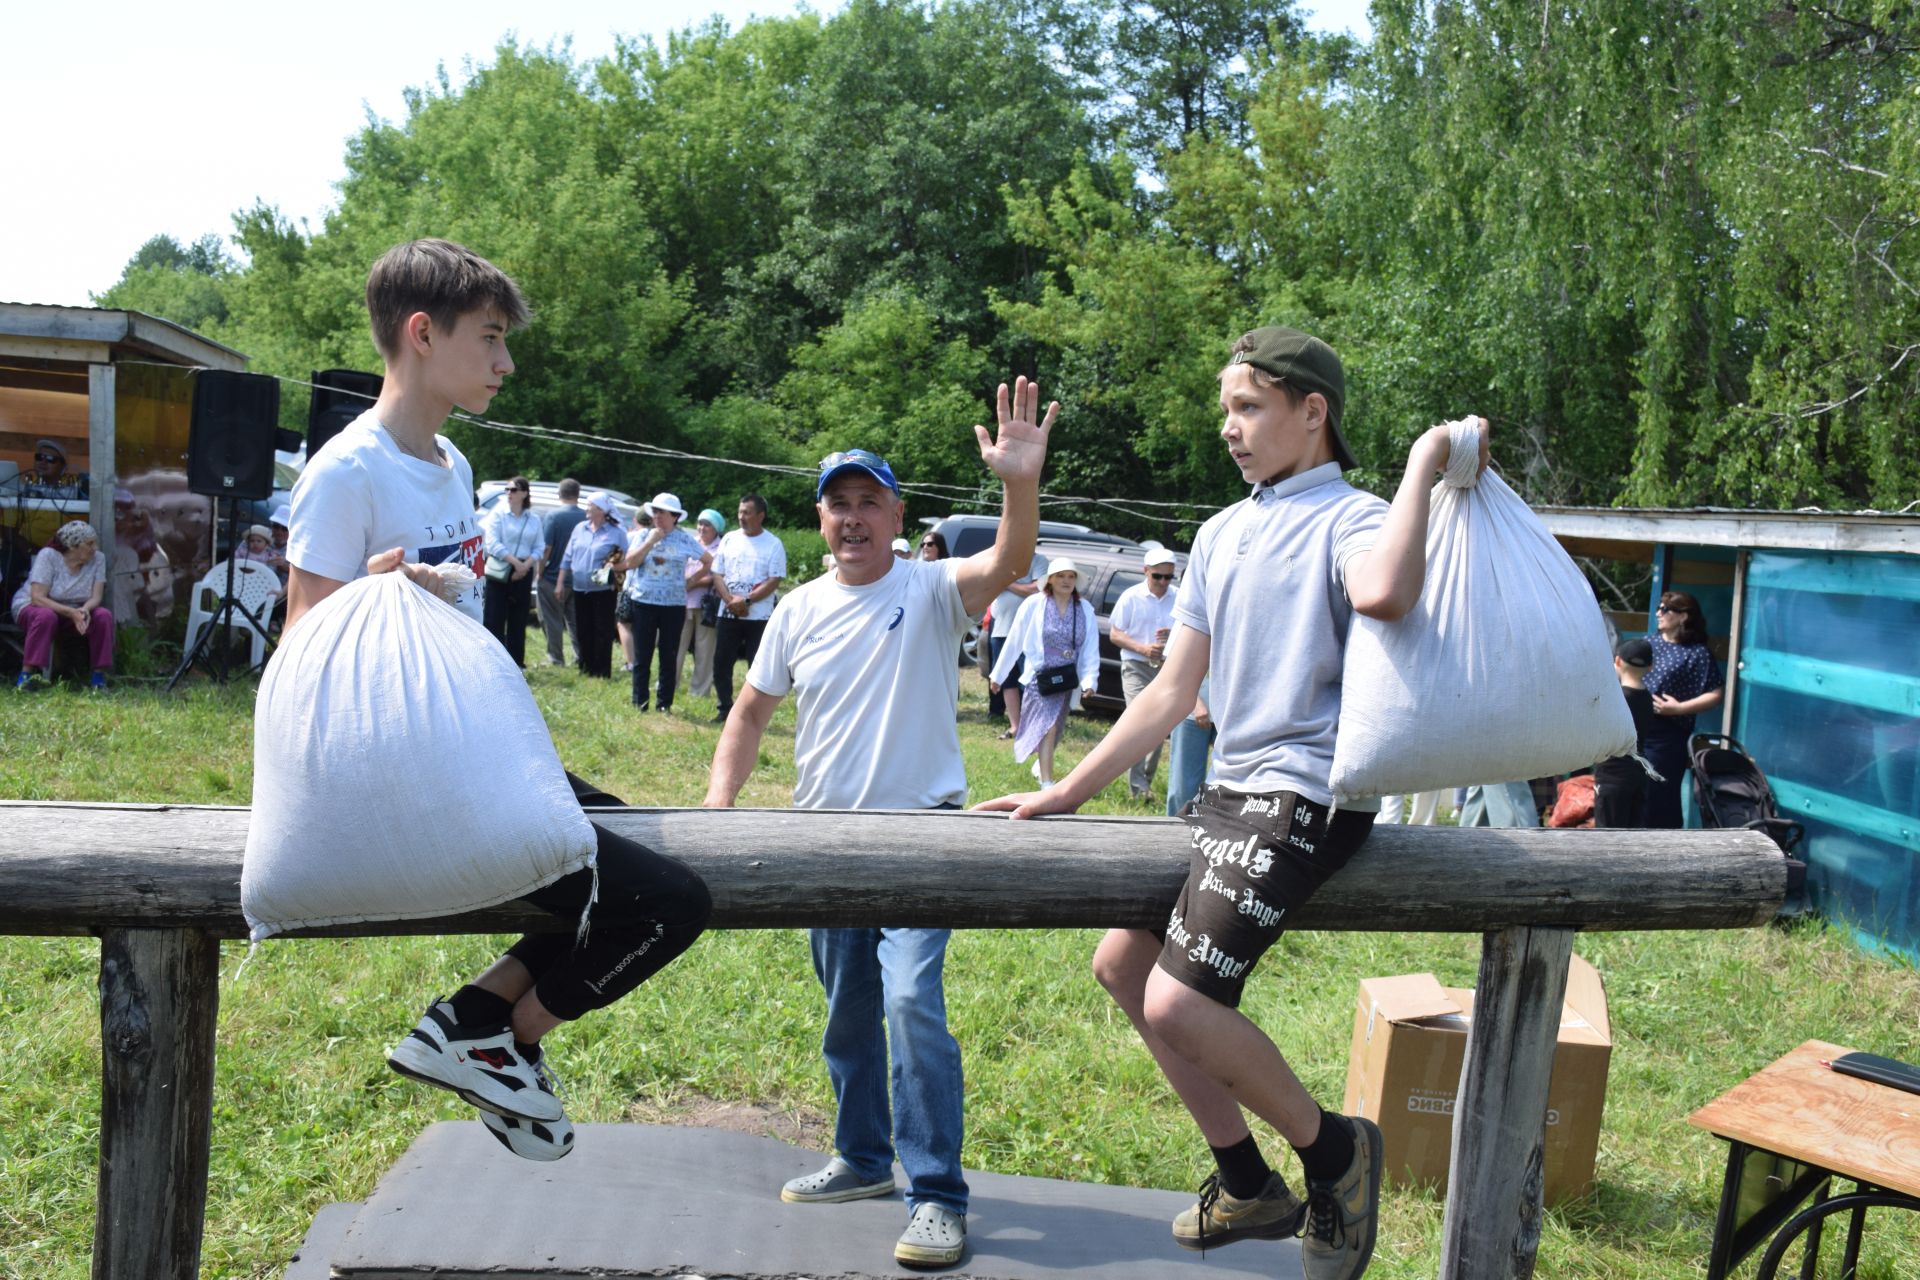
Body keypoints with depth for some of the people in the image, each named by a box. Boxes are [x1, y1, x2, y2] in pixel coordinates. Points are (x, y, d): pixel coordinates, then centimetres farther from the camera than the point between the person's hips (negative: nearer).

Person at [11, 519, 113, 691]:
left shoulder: (98, 559, -9)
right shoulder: (48, 555, -20)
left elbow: (96, 597, -13)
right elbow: (37, 598, -26)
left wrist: (84, 610, -36)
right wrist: (70, 612, -37)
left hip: (73, 612, 4)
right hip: (30, 607, -4)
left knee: (104, 616, -23)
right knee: (46, 616, -38)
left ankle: (98, 676, -18)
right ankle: (26, 674, -34)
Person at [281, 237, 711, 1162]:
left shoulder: (449, 463, 13)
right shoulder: (348, 472, -15)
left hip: (477, 763, 10)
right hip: (420, 789, -10)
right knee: (668, 900, -15)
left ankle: (479, 1016, 14)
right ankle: (495, 1044, 6)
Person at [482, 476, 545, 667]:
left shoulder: (535, 520, 10)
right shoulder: (498, 514, 1)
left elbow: (540, 548, 6)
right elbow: (492, 544, -7)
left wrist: (526, 565, -12)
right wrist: (515, 561, -16)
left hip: (523, 574, 3)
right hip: (498, 572, -3)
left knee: (518, 621, 6)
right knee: (493, 619, -5)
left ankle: (516, 662, 12)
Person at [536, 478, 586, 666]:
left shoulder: (553, 515, -12)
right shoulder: (585, 517, -2)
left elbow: (546, 547, -15)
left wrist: (540, 572, -5)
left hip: (552, 576, -4)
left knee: (552, 620, 6)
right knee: (575, 620, 13)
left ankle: (556, 658, 8)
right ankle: (581, 656, 12)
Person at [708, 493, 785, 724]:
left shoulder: (774, 545, -2)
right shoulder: (729, 539, 9)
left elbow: (774, 581, -9)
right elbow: (717, 574, 7)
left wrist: (747, 601, -17)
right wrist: (730, 599, -10)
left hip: (758, 616, -4)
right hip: (728, 614, 4)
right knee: (721, 664, 5)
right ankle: (724, 709, 19)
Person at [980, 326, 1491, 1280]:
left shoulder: (1348, 519, -9)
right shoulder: (1222, 535, 15)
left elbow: (1384, 593, -37)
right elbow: (1173, 690, 15)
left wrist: (1423, 466, -24)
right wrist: (1066, 794, 13)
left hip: (1307, 795, -9)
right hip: (1230, 788, 9)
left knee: (1178, 1003, -19)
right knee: (1121, 963, 12)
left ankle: (1332, 1150, 9)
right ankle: (1248, 1186, 24)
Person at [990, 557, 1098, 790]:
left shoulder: (1085, 610, 1)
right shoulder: (1034, 605, -7)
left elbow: (1091, 648, 1)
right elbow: (1014, 642, -1)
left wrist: (1089, 680, -11)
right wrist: (998, 674, 3)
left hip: (1067, 679, 4)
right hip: (1039, 676, -4)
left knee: (1049, 728, 15)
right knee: (1047, 727, -15)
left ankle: (1040, 765, 40)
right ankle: (1047, 783, -16)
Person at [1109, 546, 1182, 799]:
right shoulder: (1131, 597, -3)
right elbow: (1114, 634, -1)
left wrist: (1174, 634, -13)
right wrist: (1143, 648, -16)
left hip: (1167, 668, 4)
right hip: (1137, 667, -4)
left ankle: (1147, 781, 23)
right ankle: (1137, 785, -14)